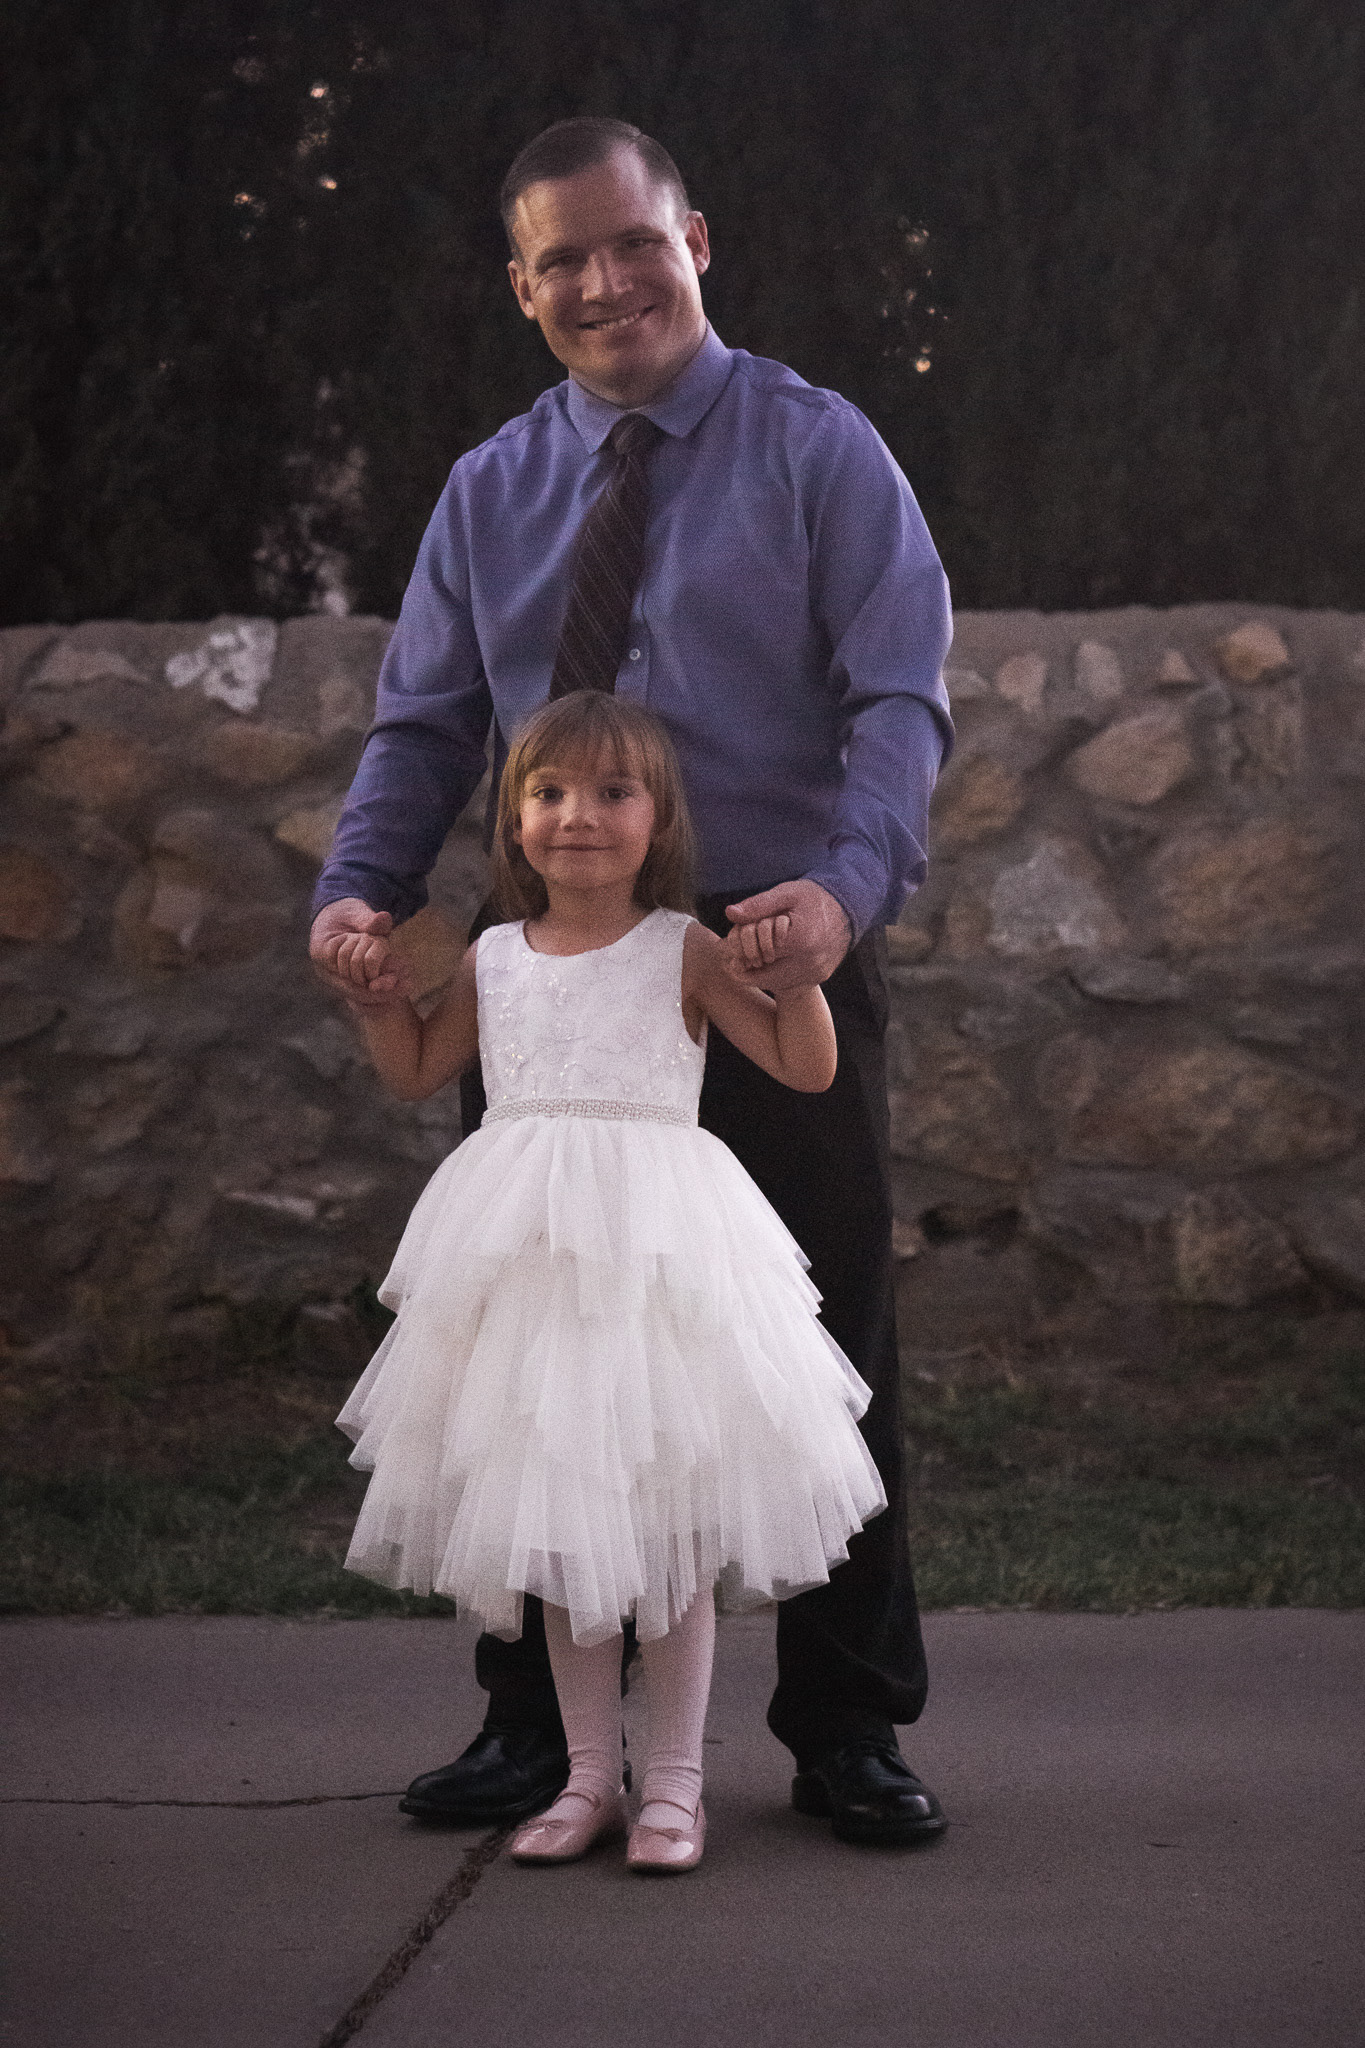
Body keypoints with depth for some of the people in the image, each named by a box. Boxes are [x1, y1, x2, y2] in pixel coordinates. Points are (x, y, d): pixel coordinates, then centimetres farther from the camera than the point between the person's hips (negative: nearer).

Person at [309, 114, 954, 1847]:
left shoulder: (816, 453, 0)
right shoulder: (488, 494, 12)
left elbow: (901, 698, -10)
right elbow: (424, 726, 10)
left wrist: (849, 880, -28)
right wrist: (362, 888, -10)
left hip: (779, 952, -3)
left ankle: (846, 1731, 13)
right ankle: (536, 1722, 18)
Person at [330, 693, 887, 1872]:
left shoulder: (681, 951, 0)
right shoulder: (494, 959, 11)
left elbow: (807, 1067, -1)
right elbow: (419, 1073, 25)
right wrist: (373, 992, 10)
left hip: (658, 1248, -4)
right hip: (527, 1251, 4)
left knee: (668, 1525, -1)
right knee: (557, 1527, 9)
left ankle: (675, 1783, 10)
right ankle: (590, 1775, 19)